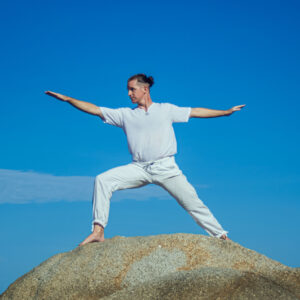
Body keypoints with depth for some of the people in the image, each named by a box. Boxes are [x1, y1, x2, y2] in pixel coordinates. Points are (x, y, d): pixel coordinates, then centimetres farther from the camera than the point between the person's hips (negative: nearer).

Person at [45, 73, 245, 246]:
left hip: (166, 168, -2)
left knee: (193, 203, -4)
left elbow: (195, 112, 12)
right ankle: (98, 231, -14)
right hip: (139, 168, 2)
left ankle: (221, 236, 10)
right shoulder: (126, 114, 11)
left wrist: (227, 112, 11)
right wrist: (66, 99, 3)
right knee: (103, 180, -16)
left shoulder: (166, 109, 10)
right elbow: (95, 110, 9)